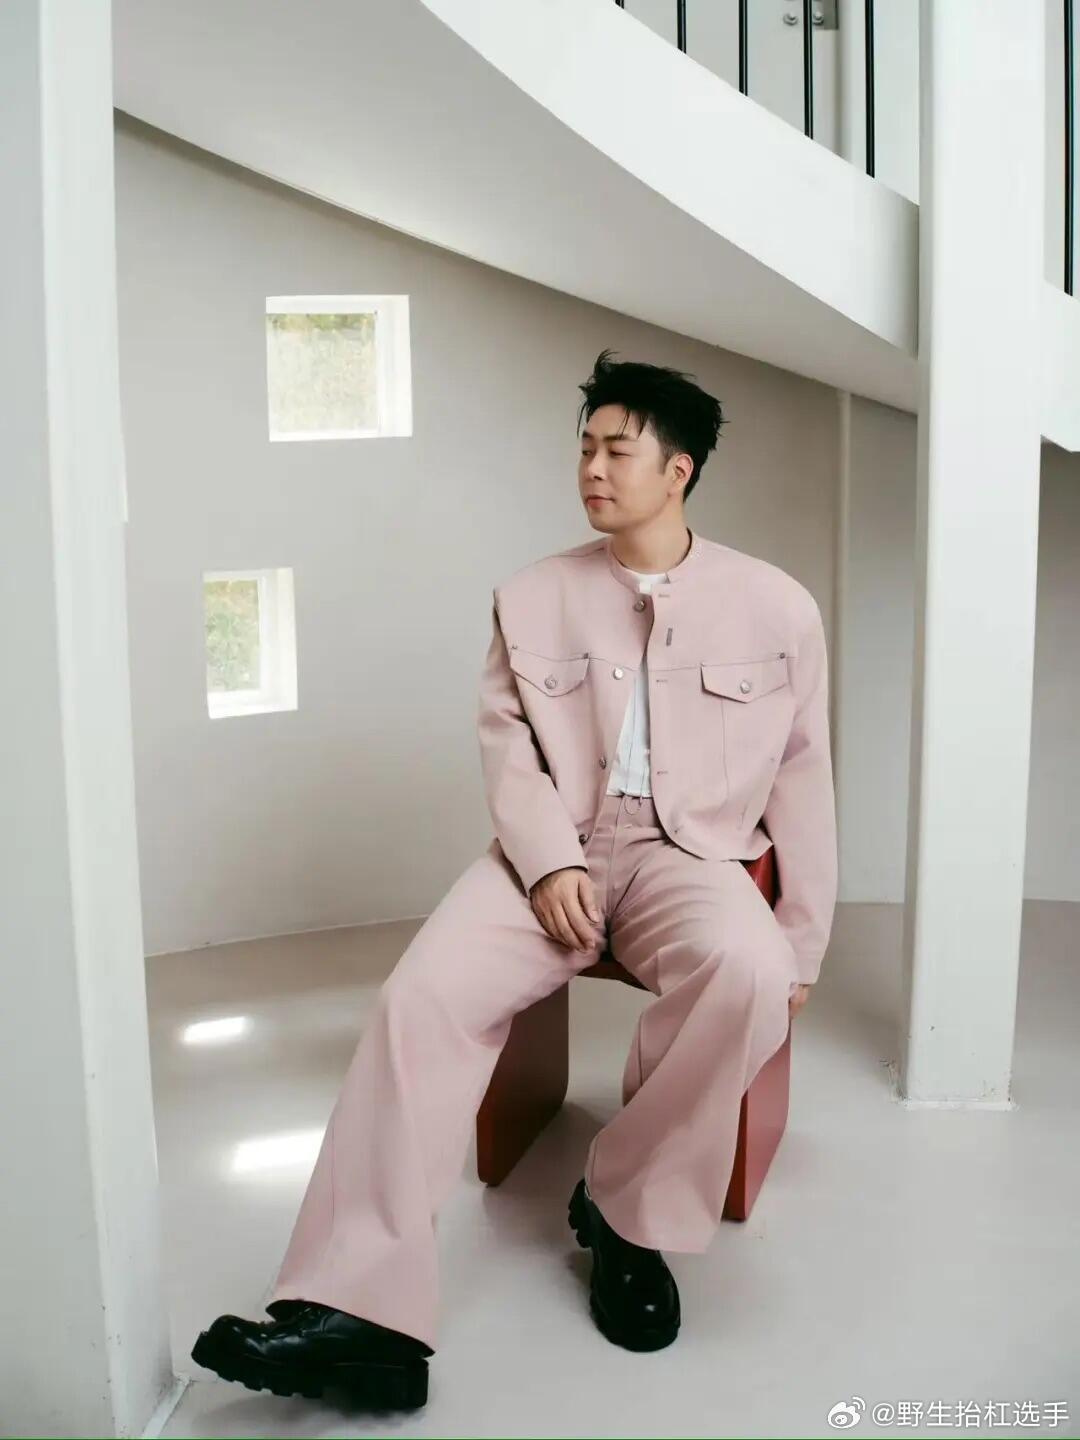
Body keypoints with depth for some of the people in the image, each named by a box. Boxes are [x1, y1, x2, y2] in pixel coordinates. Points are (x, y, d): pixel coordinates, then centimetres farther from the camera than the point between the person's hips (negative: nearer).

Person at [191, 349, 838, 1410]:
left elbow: (801, 781, 8)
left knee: (745, 972, -35)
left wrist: (800, 943, 6)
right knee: (422, 994, -26)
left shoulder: (776, 606, 6)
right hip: (553, 852, 1)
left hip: (691, 854, -1)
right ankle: (362, 1312, -24)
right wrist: (548, 859, -13)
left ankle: (627, 1210, -10)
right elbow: (506, 745, 5)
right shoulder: (531, 598, 10)